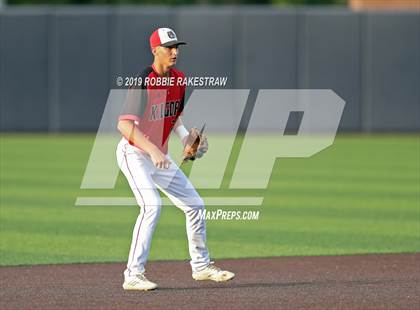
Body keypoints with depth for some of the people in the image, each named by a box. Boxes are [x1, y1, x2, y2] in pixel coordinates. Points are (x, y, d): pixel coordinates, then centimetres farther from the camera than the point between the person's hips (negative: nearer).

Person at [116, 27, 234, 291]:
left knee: (195, 205, 9)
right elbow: (124, 125, -32)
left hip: (159, 155, 8)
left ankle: (201, 266, 26)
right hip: (134, 153, -8)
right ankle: (134, 275, -24)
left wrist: (186, 137, 0)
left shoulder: (179, 80, 3)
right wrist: (152, 150, -41)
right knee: (152, 205, -26)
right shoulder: (143, 82, -23)